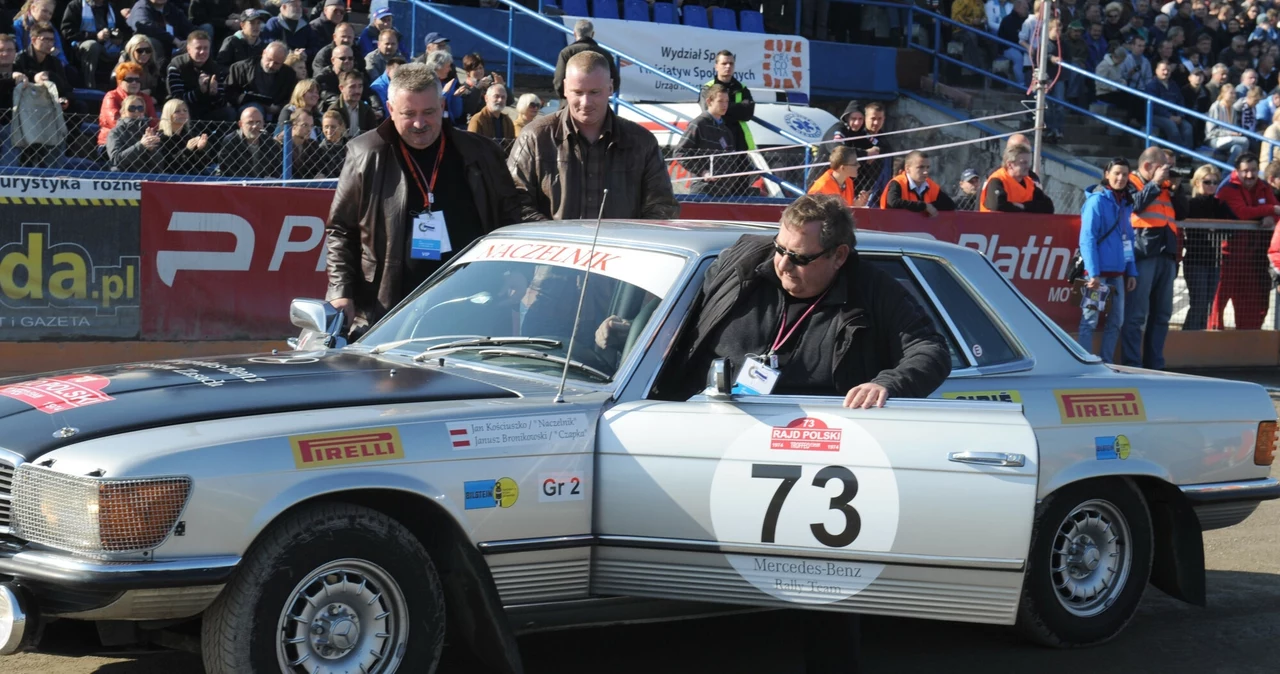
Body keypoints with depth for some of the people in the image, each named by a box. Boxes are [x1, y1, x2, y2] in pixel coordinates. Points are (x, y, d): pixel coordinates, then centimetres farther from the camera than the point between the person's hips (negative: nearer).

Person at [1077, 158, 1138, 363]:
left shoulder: (1125, 203, 14)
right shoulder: (1097, 200, -8)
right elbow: (1087, 239, -13)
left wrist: (1132, 271, 12)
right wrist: (1093, 273, -19)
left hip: (1117, 272, 8)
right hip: (1098, 272, -8)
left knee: (1116, 321, 10)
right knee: (1090, 320, -6)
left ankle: (1106, 364, 19)